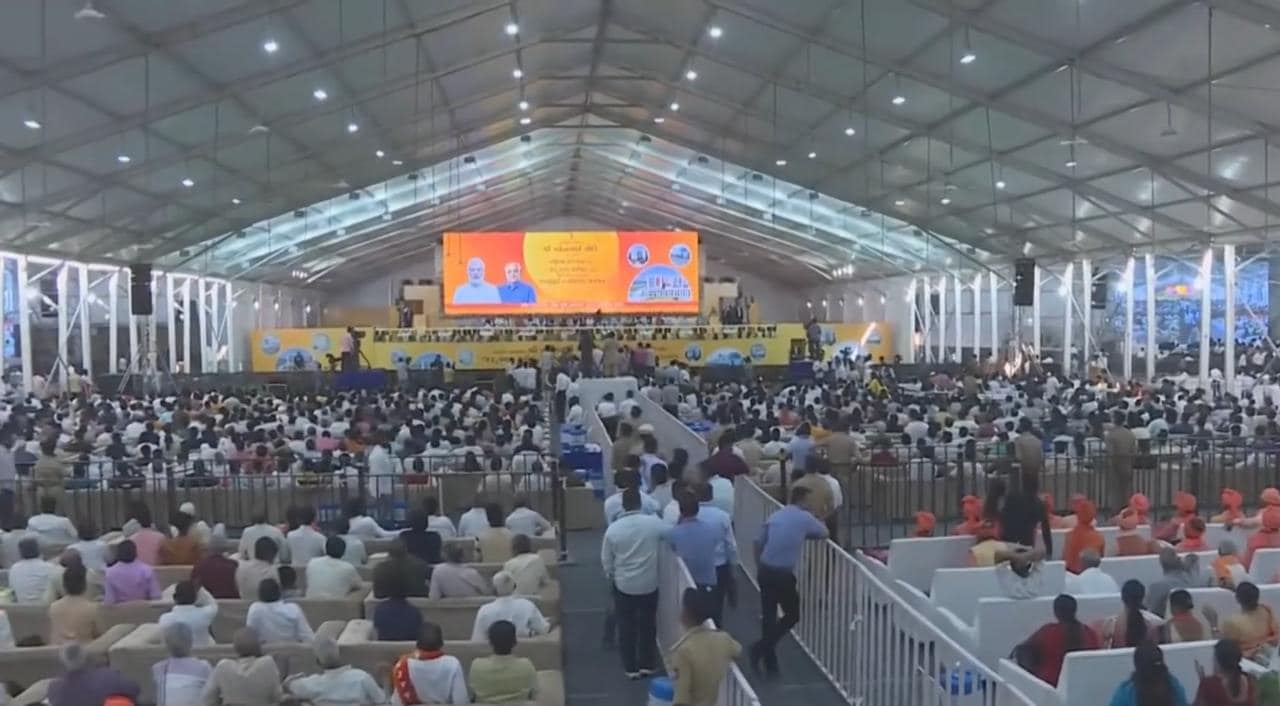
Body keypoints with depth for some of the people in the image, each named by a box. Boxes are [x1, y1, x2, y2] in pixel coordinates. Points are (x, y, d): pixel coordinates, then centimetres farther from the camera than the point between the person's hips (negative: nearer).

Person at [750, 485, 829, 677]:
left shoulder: (774, 516, 12)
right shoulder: (805, 518, -2)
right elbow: (824, 533, 14)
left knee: (768, 615, 12)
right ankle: (761, 648, 0)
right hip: (783, 574, -5)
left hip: (765, 571, 5)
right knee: (792, 615, 11)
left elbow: (758, 543, 11)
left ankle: (769, 660, 18)